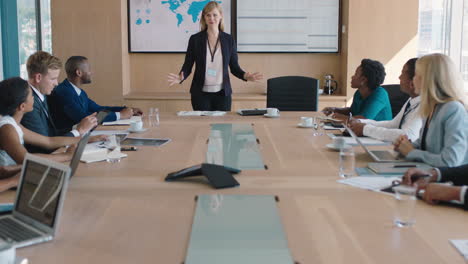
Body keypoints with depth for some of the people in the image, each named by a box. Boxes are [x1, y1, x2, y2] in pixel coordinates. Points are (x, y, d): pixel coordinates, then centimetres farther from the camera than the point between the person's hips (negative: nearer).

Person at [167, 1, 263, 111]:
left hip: (222, 93, 1)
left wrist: (245, 76, -13)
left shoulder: (229, 39, 3)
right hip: (201, 93, -1)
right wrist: (181, 77, -19)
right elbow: (187, 65, 2)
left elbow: (234, 67, 6)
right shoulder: (195, 39, 0)